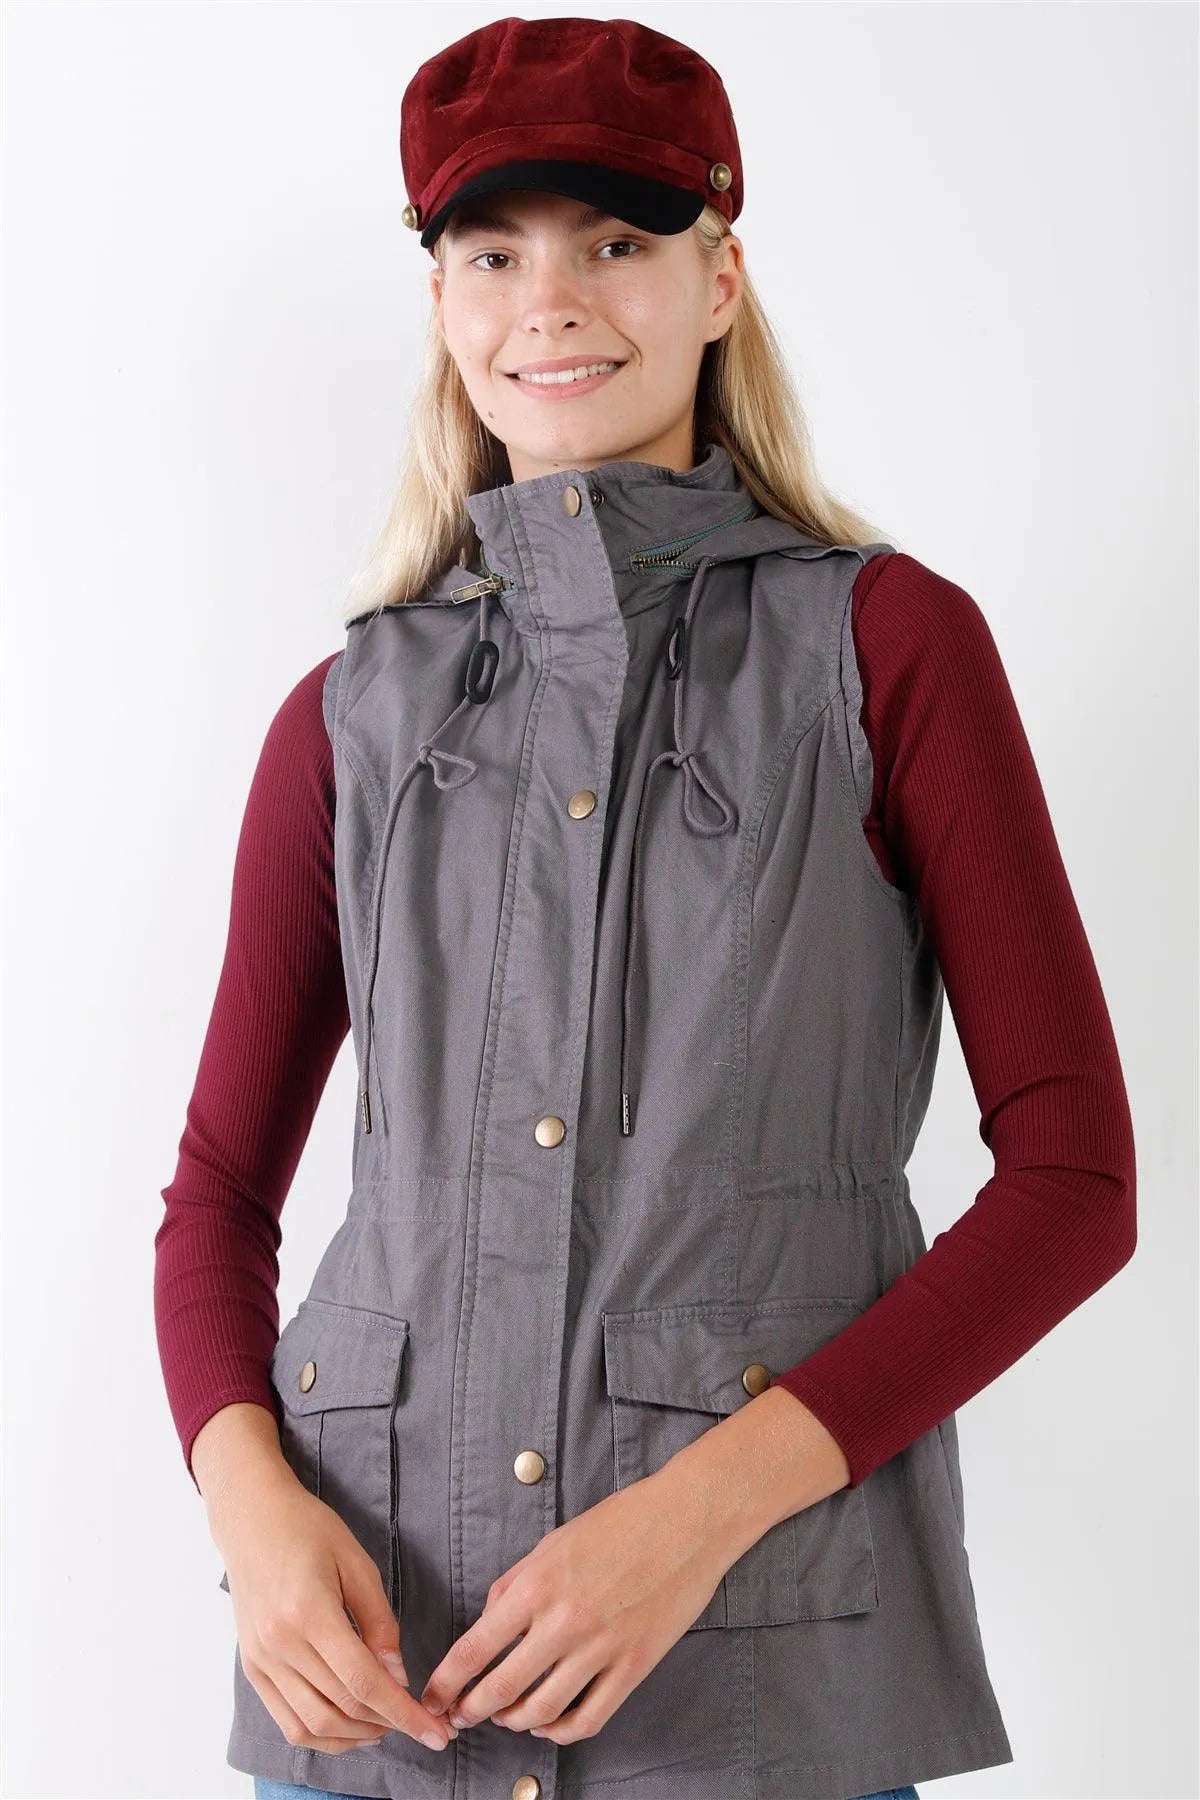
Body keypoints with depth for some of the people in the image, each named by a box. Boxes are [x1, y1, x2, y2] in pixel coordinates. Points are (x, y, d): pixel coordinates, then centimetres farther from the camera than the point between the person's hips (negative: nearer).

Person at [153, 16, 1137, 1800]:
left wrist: (708, 1501, -14)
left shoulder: (890, 639, 0)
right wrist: (251, 1496, -8)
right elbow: (220, 1192, 12)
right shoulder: (353, 713, 7)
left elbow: (1074, 1176, -4)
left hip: (766, 1648, -2)